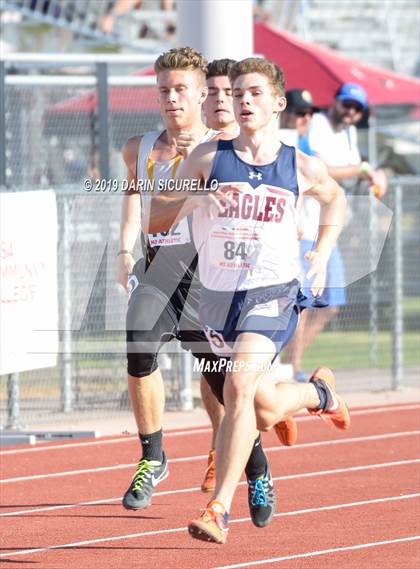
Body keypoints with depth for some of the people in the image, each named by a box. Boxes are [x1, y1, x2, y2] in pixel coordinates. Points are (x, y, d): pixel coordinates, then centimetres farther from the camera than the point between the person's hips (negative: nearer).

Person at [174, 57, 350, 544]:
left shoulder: (301, 168, 1)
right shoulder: (208, 158, 0)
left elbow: (334, 198, 23)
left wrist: (322, 255, 12)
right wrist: (199, 198, -23)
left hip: (273, 291, -3)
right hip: (217, 296, 3)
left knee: (239, 386, -25)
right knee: (264, 410, 16)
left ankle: (219, 508, -23)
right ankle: (318, 393, 53)